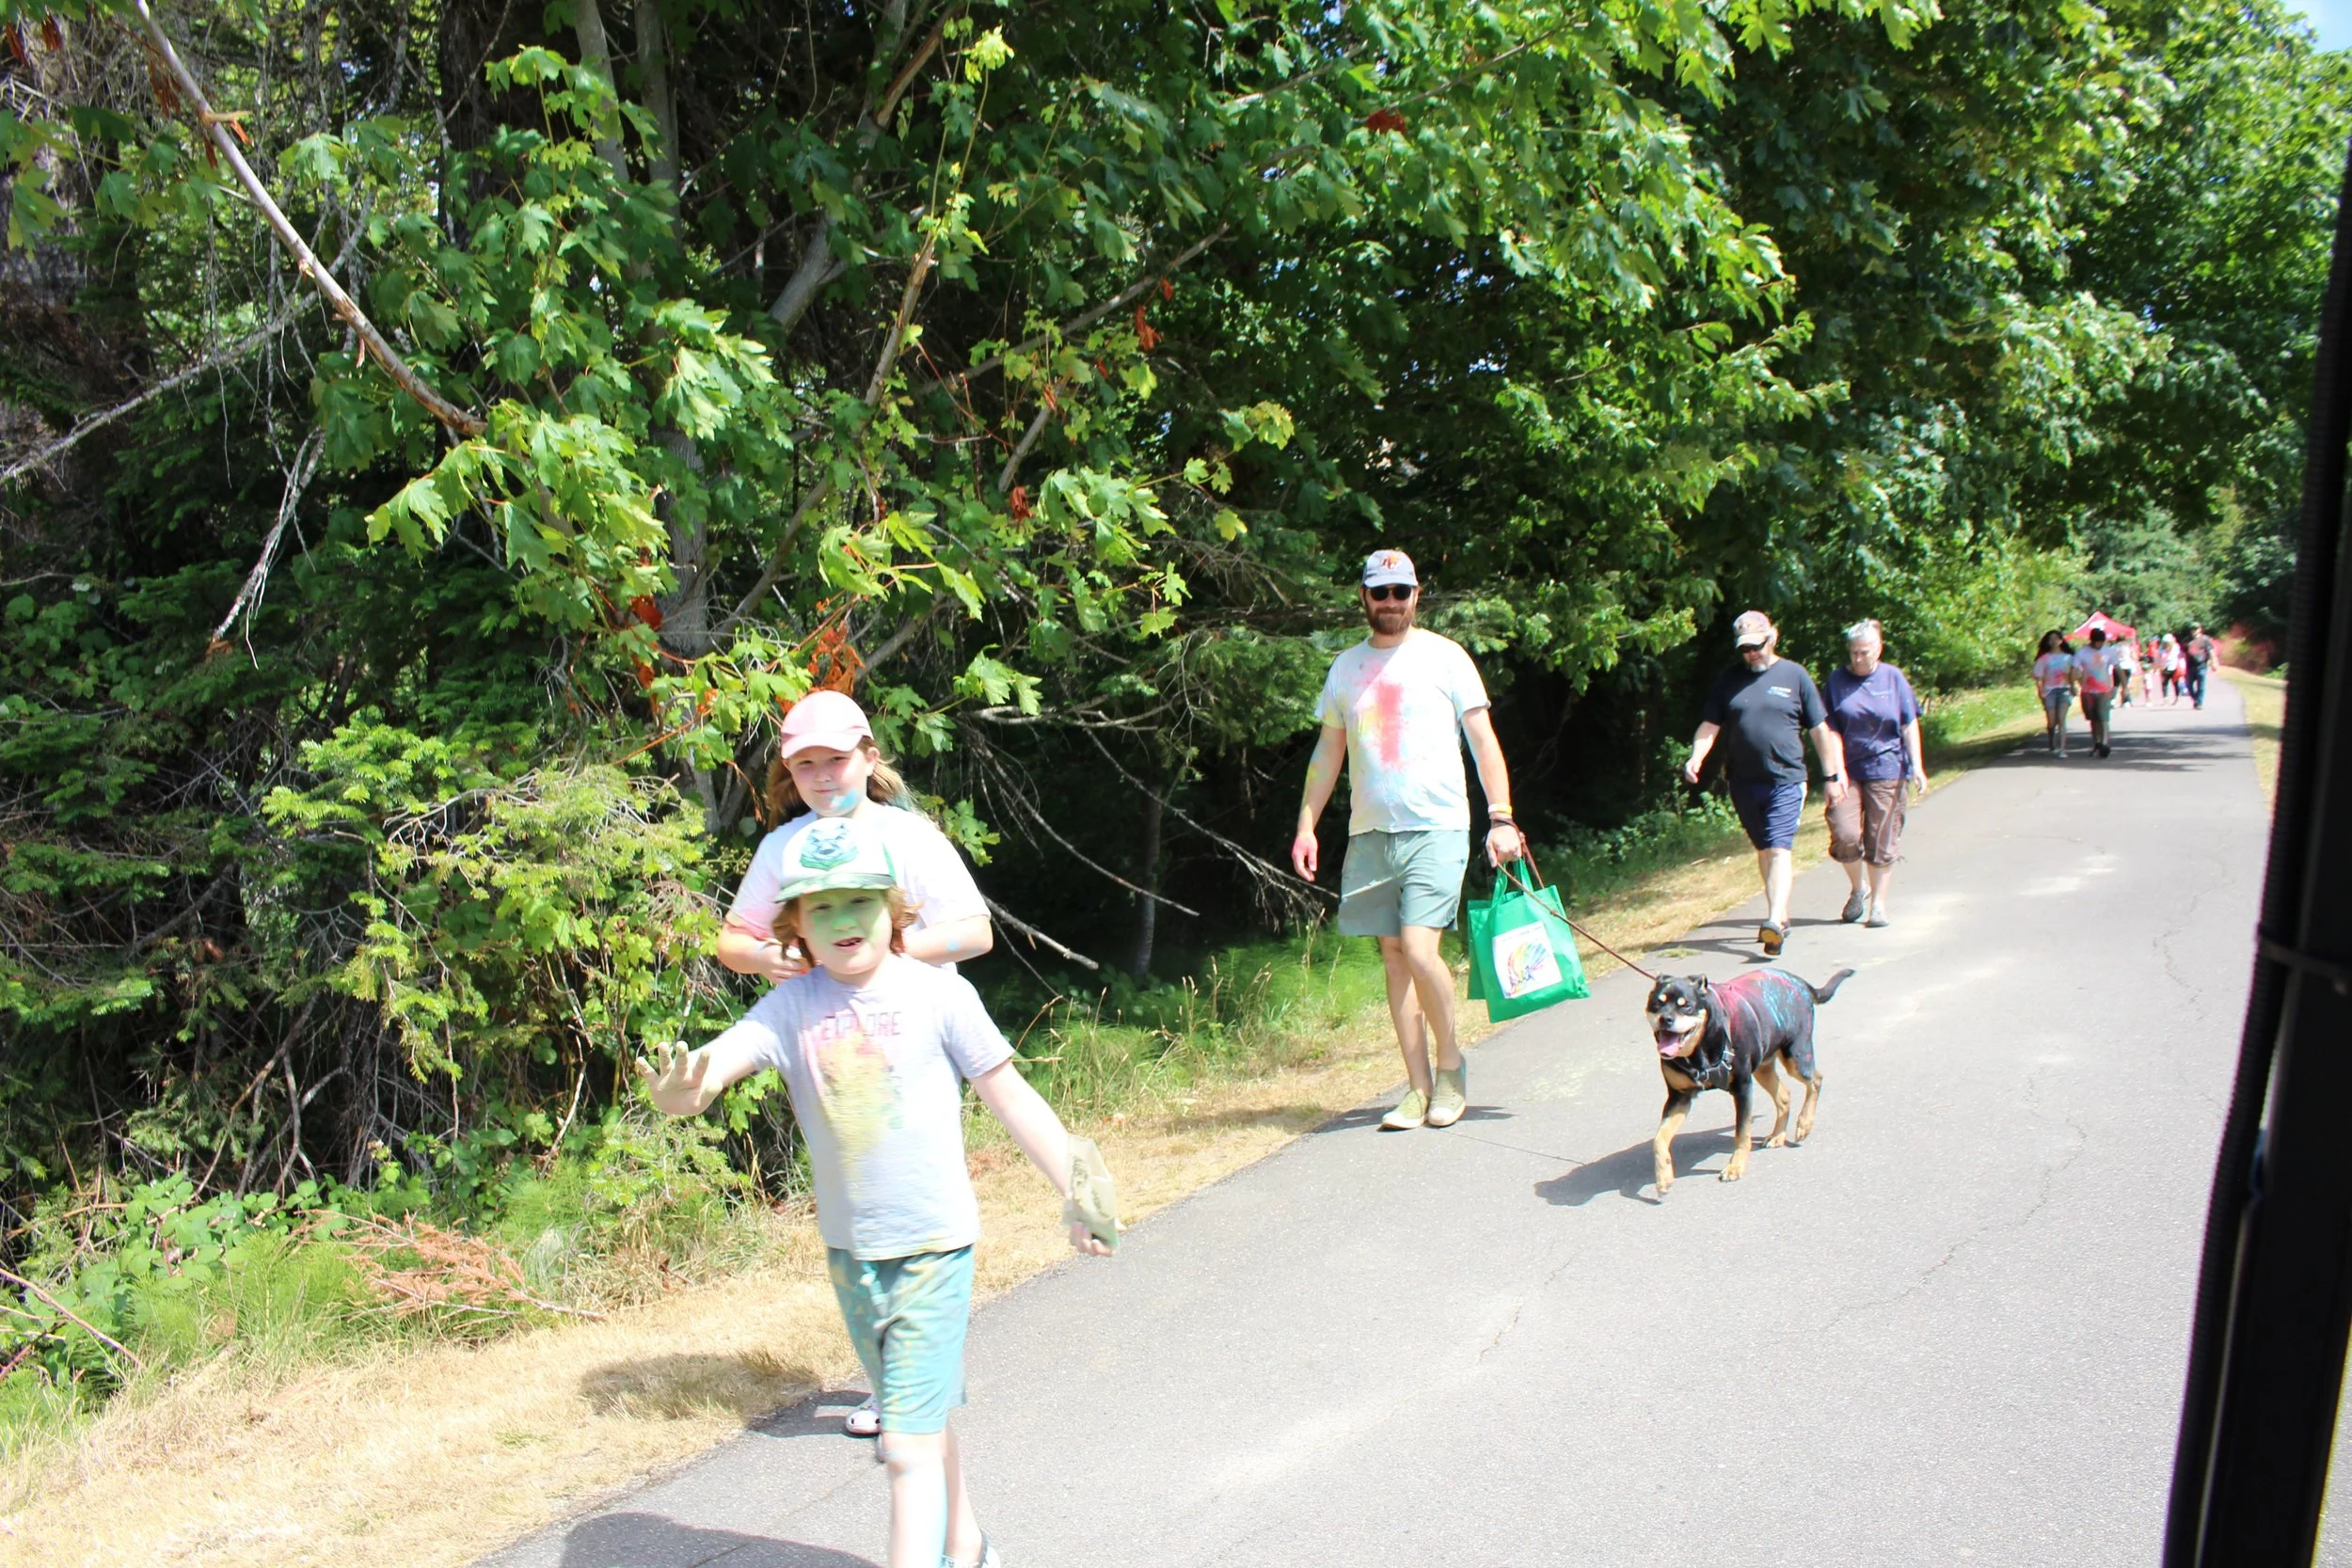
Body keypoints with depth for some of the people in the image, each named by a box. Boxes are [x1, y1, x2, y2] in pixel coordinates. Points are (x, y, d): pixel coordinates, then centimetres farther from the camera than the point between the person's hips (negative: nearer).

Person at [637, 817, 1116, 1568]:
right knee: (922, 1422, 24)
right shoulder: (790, 1007, -4)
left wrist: (1075, 1192, 1)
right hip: (849, 1254, 5)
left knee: (910, 1445, -8)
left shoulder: (937, 994, -10)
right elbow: (725, 1055, -20)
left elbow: (1009, 1096, -4)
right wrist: (683, 1090, -44)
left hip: (933, 1249, -4)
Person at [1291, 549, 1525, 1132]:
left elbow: (1483, 738, 1)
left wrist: (1501, 817, -8)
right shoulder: (1346, 667, 13)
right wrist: (1306, 825, 10)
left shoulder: (1443, 656, 2)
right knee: (1393, 957, 5)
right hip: (1370, 833, 4)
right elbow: (1328, 750, 18)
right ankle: (1420, 1089, 13)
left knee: (1418, 949, -15)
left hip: (1436, 828, -4)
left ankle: (1450, 1062, 9)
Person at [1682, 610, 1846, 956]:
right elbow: (1709, 726, 4)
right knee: (1763, 850, 13)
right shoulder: (1729, 678, 8)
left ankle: (1775, 921, -24)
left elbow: (1820, 729, 7)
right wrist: (1696, 758, -15)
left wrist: (1831, 775, 6)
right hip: (1743, 782, 3)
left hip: (1785, 780, -3)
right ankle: (1782, 914, 26)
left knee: (1779, 850, -15)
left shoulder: (1794, 675, 3)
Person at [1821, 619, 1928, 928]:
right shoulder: (1837, 680, 1)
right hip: (1848, 770, 0)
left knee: (1881, 841, 2)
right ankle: (1857, 889, 17)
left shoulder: (1893, 678, 1)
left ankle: (1878, 903, 13)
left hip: (1886, 769, 0)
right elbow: (1832, 730, 0)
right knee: (1845, 835, -9)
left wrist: (1917, 766, -2)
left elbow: (1909, 725, 4)